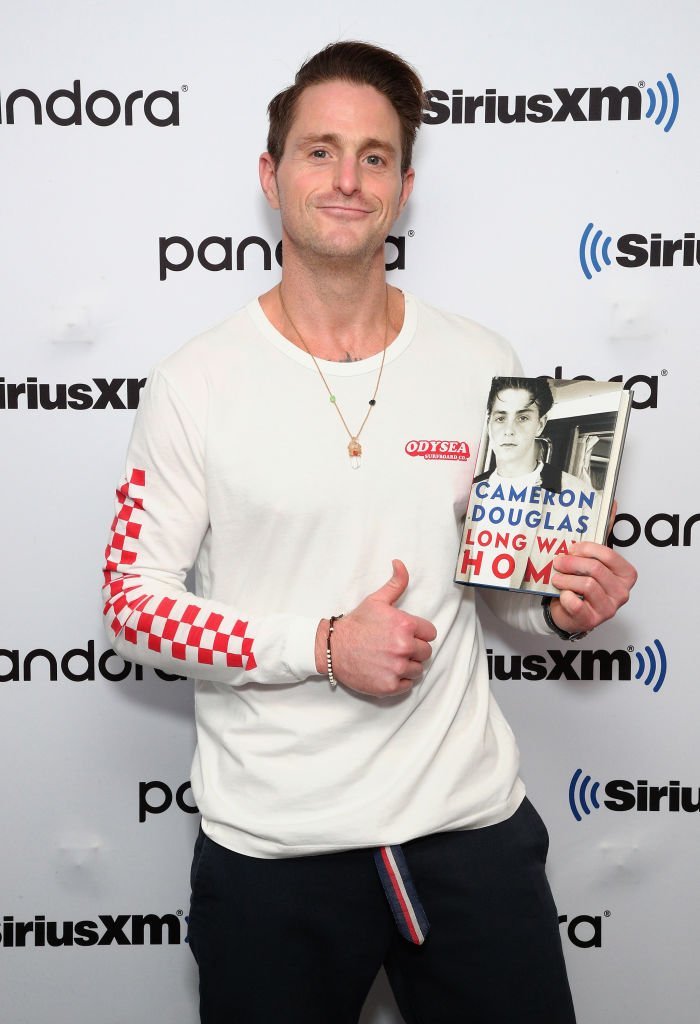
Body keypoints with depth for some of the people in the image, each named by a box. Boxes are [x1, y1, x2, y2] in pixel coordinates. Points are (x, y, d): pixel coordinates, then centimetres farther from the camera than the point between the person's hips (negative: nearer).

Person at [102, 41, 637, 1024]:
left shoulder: (480, 363, 1)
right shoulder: (196, 383, -7)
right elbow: (133, 600, -6)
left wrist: (561, 599, -10)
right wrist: (322, 647, -17)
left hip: (468, 814, 2)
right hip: (270, 838, -1)